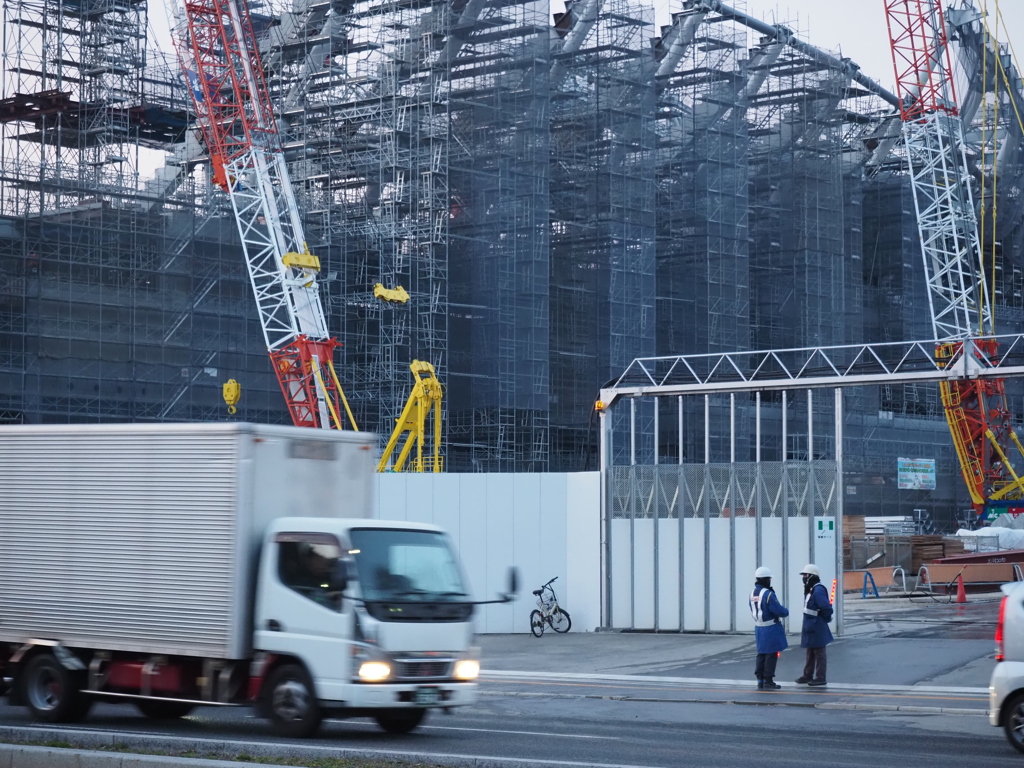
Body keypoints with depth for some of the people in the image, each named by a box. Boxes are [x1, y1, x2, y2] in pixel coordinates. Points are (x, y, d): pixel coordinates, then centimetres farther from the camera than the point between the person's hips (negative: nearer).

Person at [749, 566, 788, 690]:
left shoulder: (753, 594, 5)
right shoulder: (768, 594, -20)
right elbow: (780, 611, -20)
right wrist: (786, 611, 3)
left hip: (759, 627, 8)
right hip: (771, 629, -8)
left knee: (761, 654, 14)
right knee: (771, 655, 0)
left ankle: (760, 680, 15)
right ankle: (768, 681, 1)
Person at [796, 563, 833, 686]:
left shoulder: (818, 591, -21)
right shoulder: (810, 590, 10)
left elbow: (827, 608, -27)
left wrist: (823, 620, -12)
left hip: (817, 628, -10)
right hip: (810, 628, 10)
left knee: (819, 653, -1)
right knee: (810, 653, 18)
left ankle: (820, 678, 5)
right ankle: (808, 675, 27)